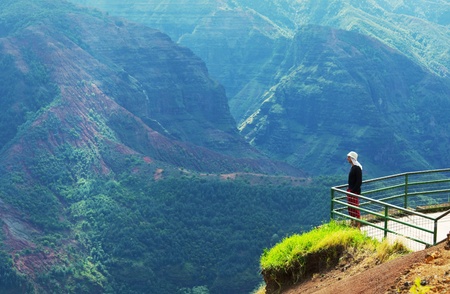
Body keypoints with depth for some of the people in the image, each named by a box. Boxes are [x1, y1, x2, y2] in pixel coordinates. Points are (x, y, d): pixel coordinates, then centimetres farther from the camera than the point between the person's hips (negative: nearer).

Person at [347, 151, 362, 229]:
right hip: (350, 190, 10)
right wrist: (349, 188, 14)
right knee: (350, 209, 15)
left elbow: (359, 182, -22)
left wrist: (353, 190, -21)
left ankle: (358, 225, 3)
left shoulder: (357, 168, -19)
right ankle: (353, 223, 25)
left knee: (355, 209, -4)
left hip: (355, 191, -10)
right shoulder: (353, 167, 10)